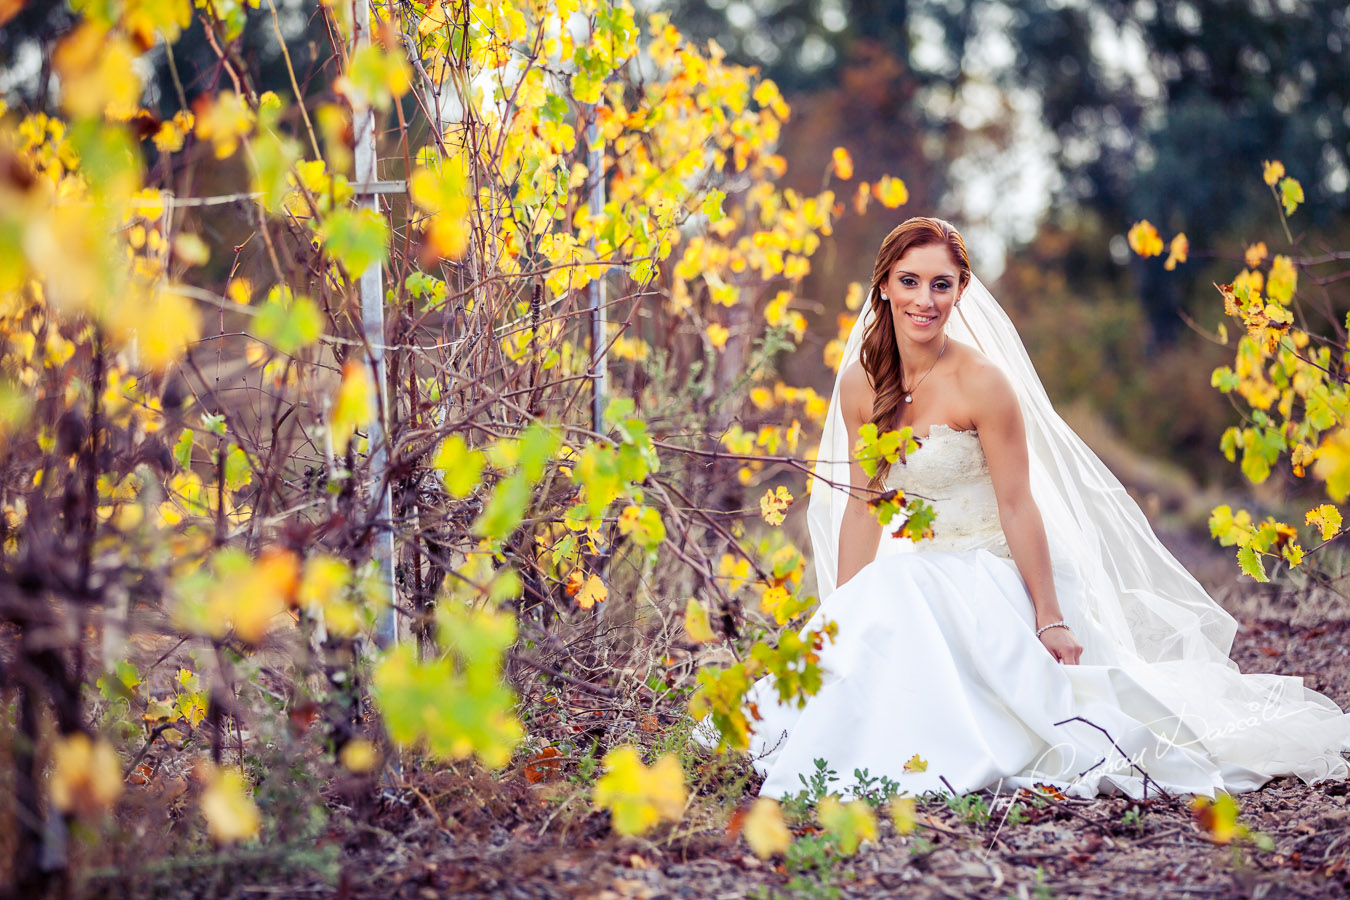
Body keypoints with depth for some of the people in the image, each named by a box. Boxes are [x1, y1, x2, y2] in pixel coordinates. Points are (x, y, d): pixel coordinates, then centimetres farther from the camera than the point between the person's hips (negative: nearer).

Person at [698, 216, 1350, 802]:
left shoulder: (983, 383, -14)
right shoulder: (861, 384, 3)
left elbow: (1018, 506, -13)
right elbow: (861, 504, 9)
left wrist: (1050, 620, -13)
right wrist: (839, 611, 6)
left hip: (985, 578, -5)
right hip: (905, 575, 5)